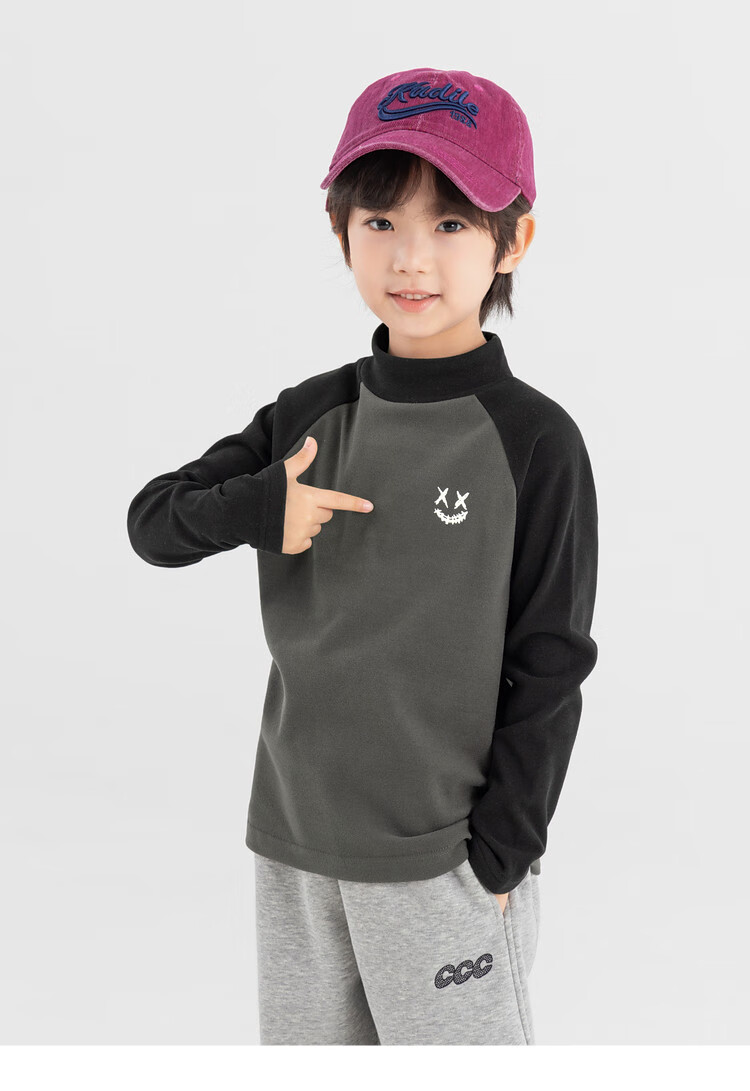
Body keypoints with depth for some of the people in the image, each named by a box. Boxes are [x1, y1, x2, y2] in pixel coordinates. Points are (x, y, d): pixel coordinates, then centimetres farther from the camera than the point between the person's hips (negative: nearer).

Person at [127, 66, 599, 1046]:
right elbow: (152, 523, 6)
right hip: (295, 841, 5)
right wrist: (256, 505, -14)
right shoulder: (312, 414, 2)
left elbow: (548, 671, -8)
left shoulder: (535, 441, -11)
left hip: (442, 860, -5)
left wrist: (498, 857, -9)